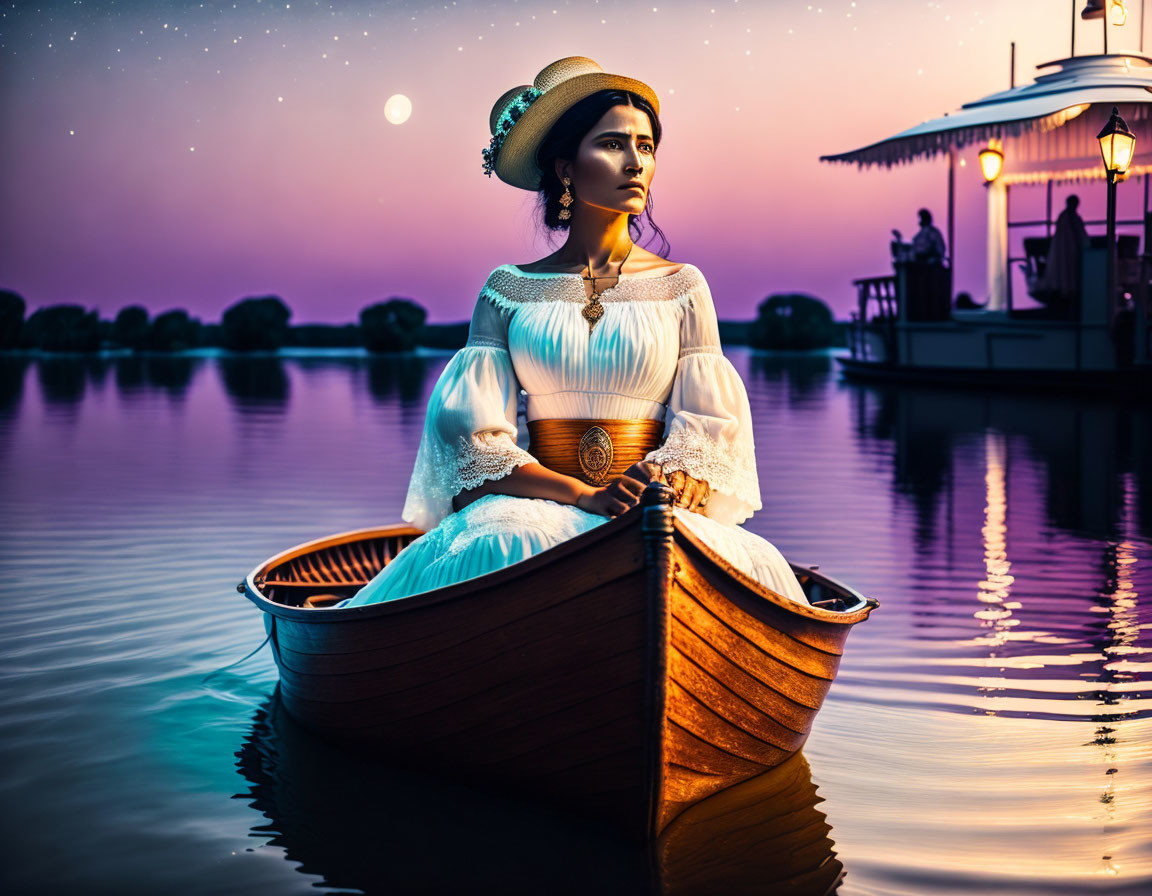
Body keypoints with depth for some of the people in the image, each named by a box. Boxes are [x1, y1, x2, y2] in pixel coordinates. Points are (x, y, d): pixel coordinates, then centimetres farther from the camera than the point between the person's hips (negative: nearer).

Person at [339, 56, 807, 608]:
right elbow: (476, 442, 0)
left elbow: (708, 436, 6)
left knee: (747, 563, -33)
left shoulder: (680, 287, 12)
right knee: (497, 551, -38)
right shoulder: (509, 289, 9)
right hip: (533, 507, -1)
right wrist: (588, 496, -16)